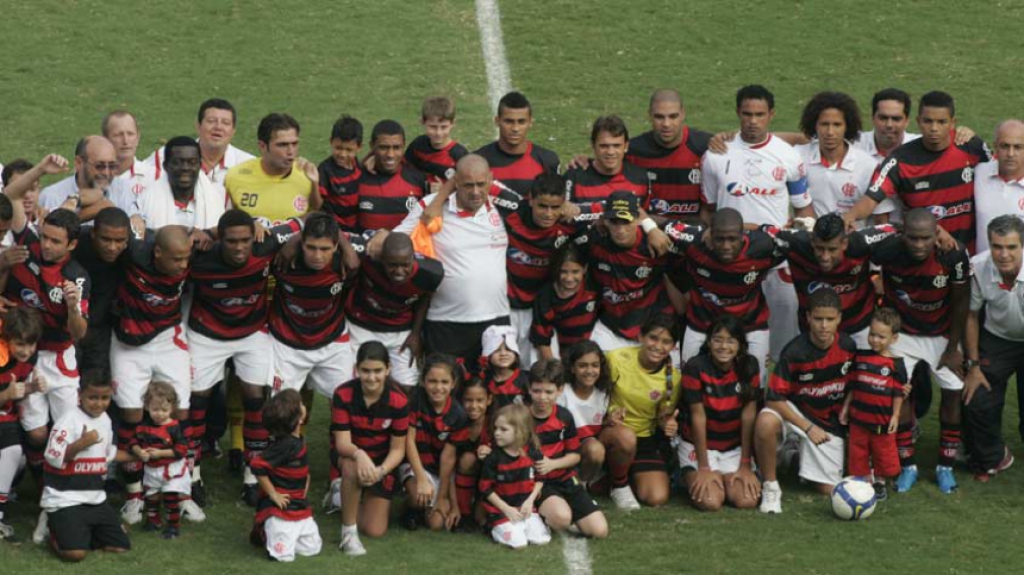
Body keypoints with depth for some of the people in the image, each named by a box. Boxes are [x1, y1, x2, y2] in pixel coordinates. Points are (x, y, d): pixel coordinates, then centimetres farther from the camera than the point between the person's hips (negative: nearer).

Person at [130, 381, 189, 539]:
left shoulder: (174, 427, -17)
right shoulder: (144, 426, -2)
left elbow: (181, 449, -19)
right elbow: (134, 442, 5)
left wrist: (160, 453, -23)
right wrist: (139, 452, -18)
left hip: (172, 470, -5)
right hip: (151, 470, 5)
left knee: (171, 497, -4)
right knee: (151, 496, 17)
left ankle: (173, 526, 8)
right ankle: (152, 521, 36)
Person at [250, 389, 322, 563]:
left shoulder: (298, 442, 6)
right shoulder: (285, 445, -22)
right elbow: (258, 465, -27)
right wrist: (273, 494, -19)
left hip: (300, 509, 8)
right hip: (280, 510, -8)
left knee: (312, 548, 5)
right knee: (283, 555, -15)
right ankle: (263, 530, 14)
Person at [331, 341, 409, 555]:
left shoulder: (398, 400, -20)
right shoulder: (343, 395, -22)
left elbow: (397, 449, -14)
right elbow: (342, 442, -24)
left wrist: (381, 470, -35)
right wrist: (359, 454, -48)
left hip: (382, 460, 2)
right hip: (349, 454, -2)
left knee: (376, 531, -5)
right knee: (353, 466, -41)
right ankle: (348, 533, -25)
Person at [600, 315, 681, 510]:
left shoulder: (673, 377, -5)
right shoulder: (616, 359, -14)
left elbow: (664, 416, 7)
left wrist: (668, 424, -17)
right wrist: (607, 415, -24)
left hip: (646, 440, 3)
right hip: (611, 430, -3)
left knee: (657, 499, -15)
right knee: (626, 438, -40)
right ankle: (619, 486, -8)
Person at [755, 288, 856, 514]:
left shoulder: (848, 347, -8)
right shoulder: (794, 352, -18)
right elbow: (774, 399, -17)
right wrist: (808, 428, -19)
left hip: (830, 424, 3)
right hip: (795, 413, -3)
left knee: (829, 490, -6)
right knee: (766, 422, -39)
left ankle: (800, 458, 28)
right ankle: (770, 487, -17)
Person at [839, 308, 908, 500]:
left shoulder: (895, 364, -7)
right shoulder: (860, 358, 3)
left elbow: (898, 392, -4)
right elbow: (852, 385, 11)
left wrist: (895, 416, -8)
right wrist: (845, 407, 11)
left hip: (882, 420, -3)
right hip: (859, 417, 3)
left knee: (883, 453, 8)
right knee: (858, 453, 8)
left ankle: (880, 483, 26)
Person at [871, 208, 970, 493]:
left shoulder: (953, 256, -30)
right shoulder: (888, 255, -31)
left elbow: (960, 303, -14)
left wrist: (953, 348, -7)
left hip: (942, 333, 0)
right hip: (903, 332, 0)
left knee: (954, 392, -2)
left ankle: (945, 466, 12)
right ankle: (907, 466, 5)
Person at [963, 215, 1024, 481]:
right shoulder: (977, 269, -23)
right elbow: (971, 316, -5)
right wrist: (973, 365, -1)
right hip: (997, 340, 2)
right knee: (979, 403, -5)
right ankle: (992, 459, 25)